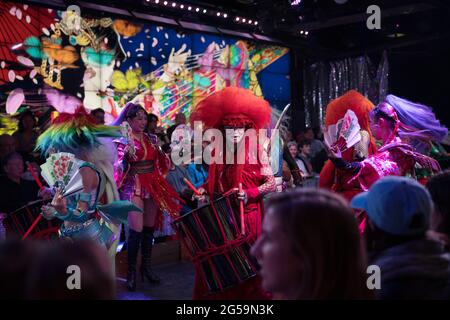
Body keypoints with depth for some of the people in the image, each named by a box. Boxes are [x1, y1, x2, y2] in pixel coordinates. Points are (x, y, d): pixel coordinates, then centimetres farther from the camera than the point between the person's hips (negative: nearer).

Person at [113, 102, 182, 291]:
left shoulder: (151, 139, 10)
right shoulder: (123, 141, -5)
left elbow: (160, 162, 16)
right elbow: (120, 167, -9)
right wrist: (126, 155, -26)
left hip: (153, 186, 5)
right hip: (134, 186, -5)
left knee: (150, 228, 10)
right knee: (136, 230, -10)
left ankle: (147, 267, 23)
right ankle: (131, 271, 3)